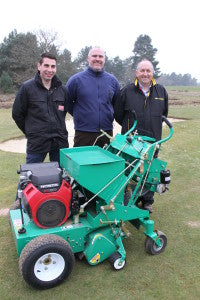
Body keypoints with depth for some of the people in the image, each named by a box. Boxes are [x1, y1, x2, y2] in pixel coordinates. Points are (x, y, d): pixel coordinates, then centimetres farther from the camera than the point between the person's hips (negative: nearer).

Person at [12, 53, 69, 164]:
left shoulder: (62, 89, 6)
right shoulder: (27, 87, -4)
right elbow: (17, 114, 3)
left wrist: (58, 129, 14)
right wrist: (30, 132, 7)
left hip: (60, 142, 3)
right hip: (36, 143, -3)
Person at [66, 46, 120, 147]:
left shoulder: (112, 80, 8)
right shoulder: (76, 79, -1)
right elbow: (67, 103, 5)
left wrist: (110, 116, 10)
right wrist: (79, 114, 5)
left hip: (107, 132, 3)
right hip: (83, 133, -2)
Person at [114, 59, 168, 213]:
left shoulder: (161, 91, 9)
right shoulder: (127, 91, 0)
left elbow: (164, 114, 20)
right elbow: (118, 114, 7)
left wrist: (154, 128, 14)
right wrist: (129, 128, 9)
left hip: (152, 140, 3)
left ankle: (147, 201, 28)